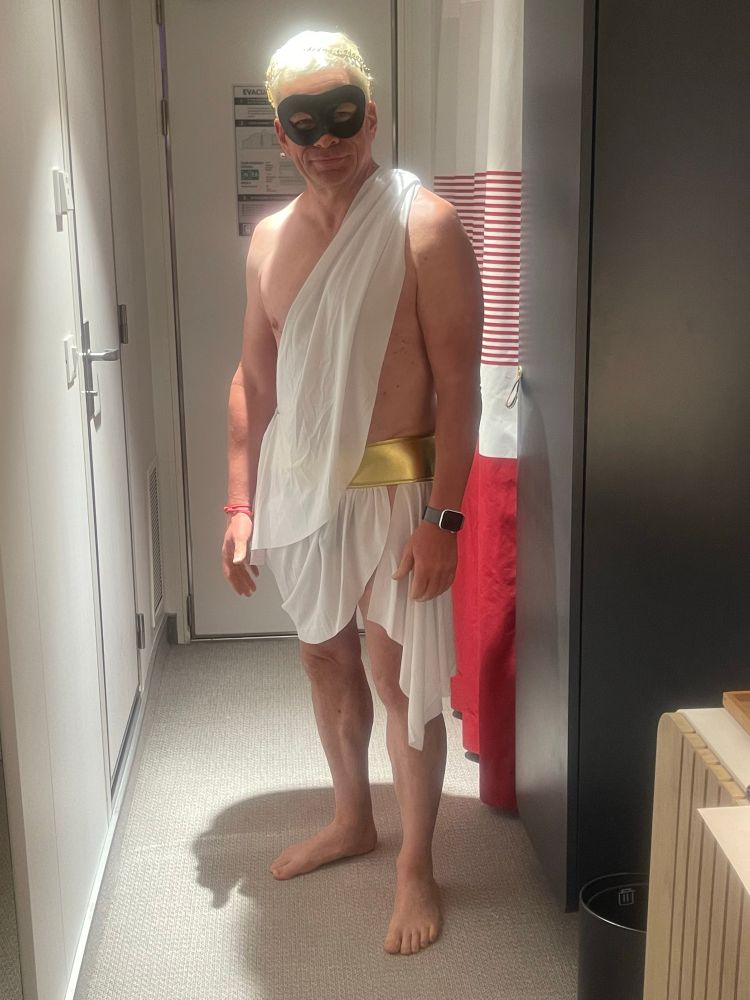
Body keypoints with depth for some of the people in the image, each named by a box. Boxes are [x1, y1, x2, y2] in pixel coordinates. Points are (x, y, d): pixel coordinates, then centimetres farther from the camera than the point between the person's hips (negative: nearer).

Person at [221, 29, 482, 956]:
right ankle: (352, 820, 39)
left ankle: (416, 864, 21)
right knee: (325, 661, 18)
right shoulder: (270, 237, 5)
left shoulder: (423, 226, -13)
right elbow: (254, 381, 9)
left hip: (392, 487, -6)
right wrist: (241, 504, 6)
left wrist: (443, 515, -19)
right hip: (298, 486, 6)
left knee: (400, 681, 2)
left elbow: (457, 383, -15)